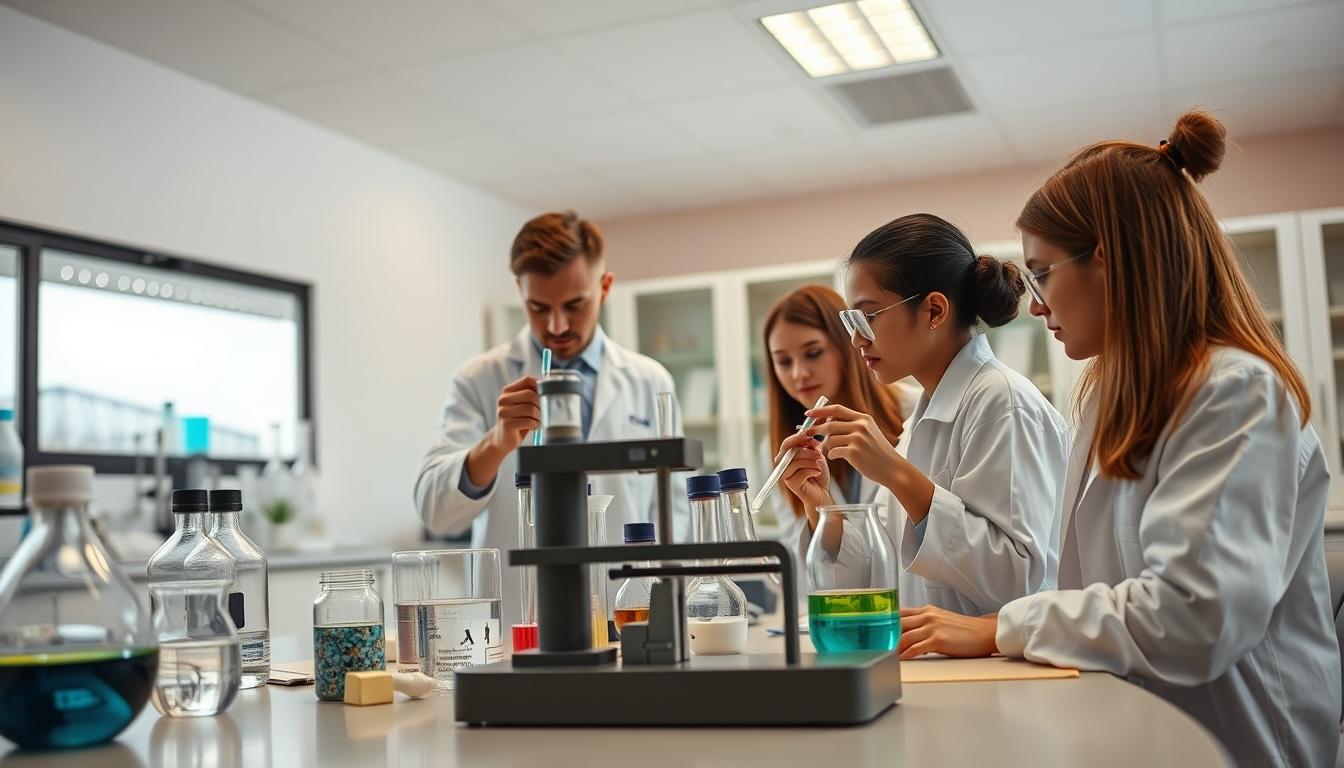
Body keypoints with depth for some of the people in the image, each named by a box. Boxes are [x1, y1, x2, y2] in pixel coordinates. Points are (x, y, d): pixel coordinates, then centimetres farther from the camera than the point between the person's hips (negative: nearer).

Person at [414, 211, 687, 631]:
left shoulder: (651, 383, 10)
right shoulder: (479, 381, 3)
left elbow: (672, 508, 14)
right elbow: (435, 510, -7)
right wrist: (496, 443, -23)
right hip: (512, 627, -2)